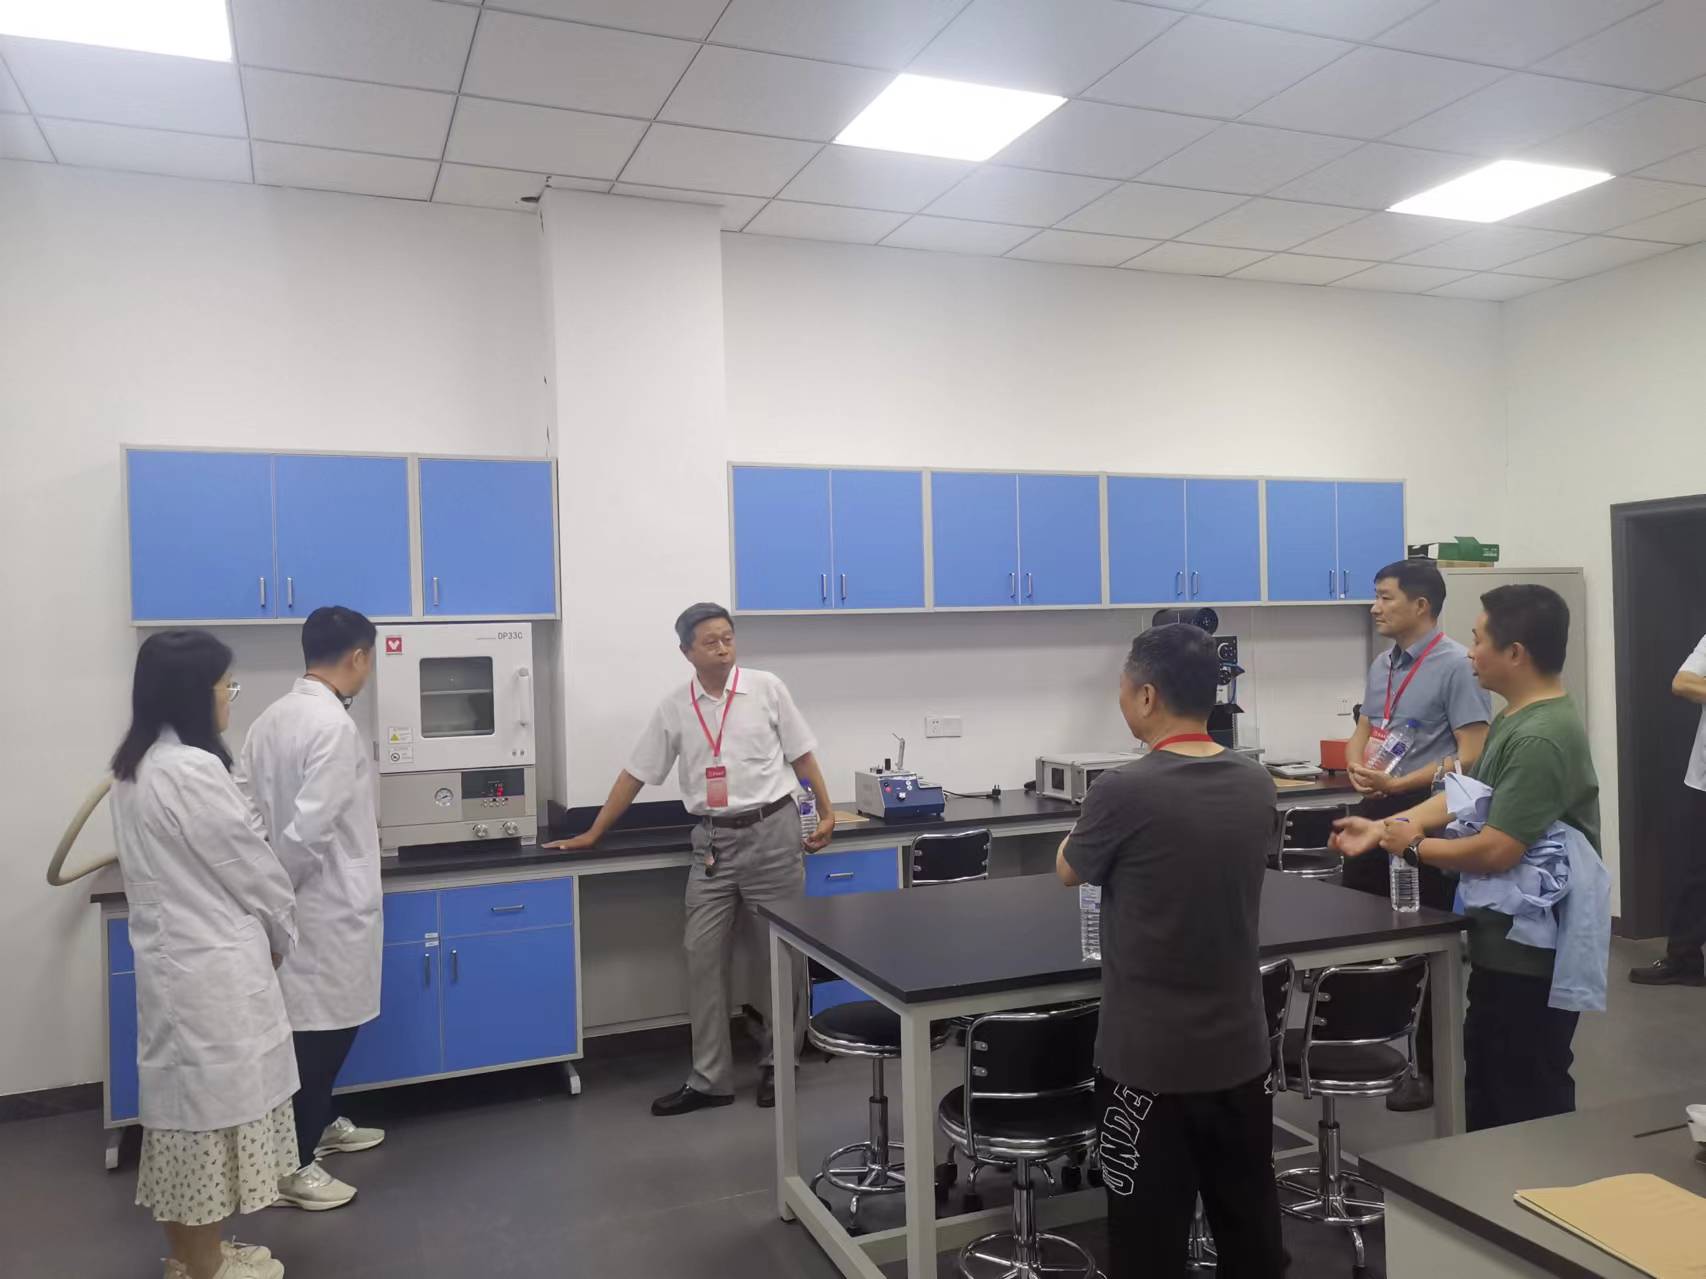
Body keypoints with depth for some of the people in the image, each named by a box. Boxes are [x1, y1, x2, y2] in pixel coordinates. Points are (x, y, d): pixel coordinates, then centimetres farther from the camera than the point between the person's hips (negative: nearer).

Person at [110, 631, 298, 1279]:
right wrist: (281, 933, 3)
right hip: (212, 970, -9)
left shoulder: (138, 767, 8)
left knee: (183, 1107, 18)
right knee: (212, 1109, 4)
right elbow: (251, 870, -15)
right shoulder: (192, 770, -22)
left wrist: (254, 931, 14)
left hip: (172, 959, 9)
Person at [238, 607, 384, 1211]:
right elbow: (309, 827, -26)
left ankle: (321, 1124, 39)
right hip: (329, 901, -9)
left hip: (306, 897, 9)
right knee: (322, 1026, 2)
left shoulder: (273, 717, 5)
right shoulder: (334, 726, -21)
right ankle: (290, 1164, 13)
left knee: (323, 1022, 23)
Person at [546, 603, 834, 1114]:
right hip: (713, 840, 2)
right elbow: (635, 774, 7)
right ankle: (710, 1079, 10)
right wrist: (593, 834, 8)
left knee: (781, 955, 5)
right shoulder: (674, 707, 3)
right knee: (703, 957, 1)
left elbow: (801, 754, 4)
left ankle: (778, 1066, 20)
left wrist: (826, 812, -1)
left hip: (770, 829, -2)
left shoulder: (766, 688, -3)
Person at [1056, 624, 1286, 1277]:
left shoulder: (1124, 790, -20)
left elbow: (1068, 871, -1)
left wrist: (1096, 823, 19)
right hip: (1240, 1048, 5)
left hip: (1149, 1057, -5)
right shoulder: (1258, 784, -2)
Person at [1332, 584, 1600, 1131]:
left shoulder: (1540, 738, -27)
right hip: (1506, 943, 10)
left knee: (1529, 1105, 7)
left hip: (1530, 952, -10)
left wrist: (1412, 846, -14)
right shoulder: (1514, 719, 7)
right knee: (1488, 1091, 23)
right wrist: (1384, 826, 0)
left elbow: (1497, 850, -30)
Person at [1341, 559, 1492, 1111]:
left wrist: (1399, 784, -22)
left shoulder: (1457, 665, -13)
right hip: (1375, 811, 8)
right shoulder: (1381, 665, 12)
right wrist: (1356, 766, -3)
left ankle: (1431, 1069, 19)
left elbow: (1471, 757, -18)